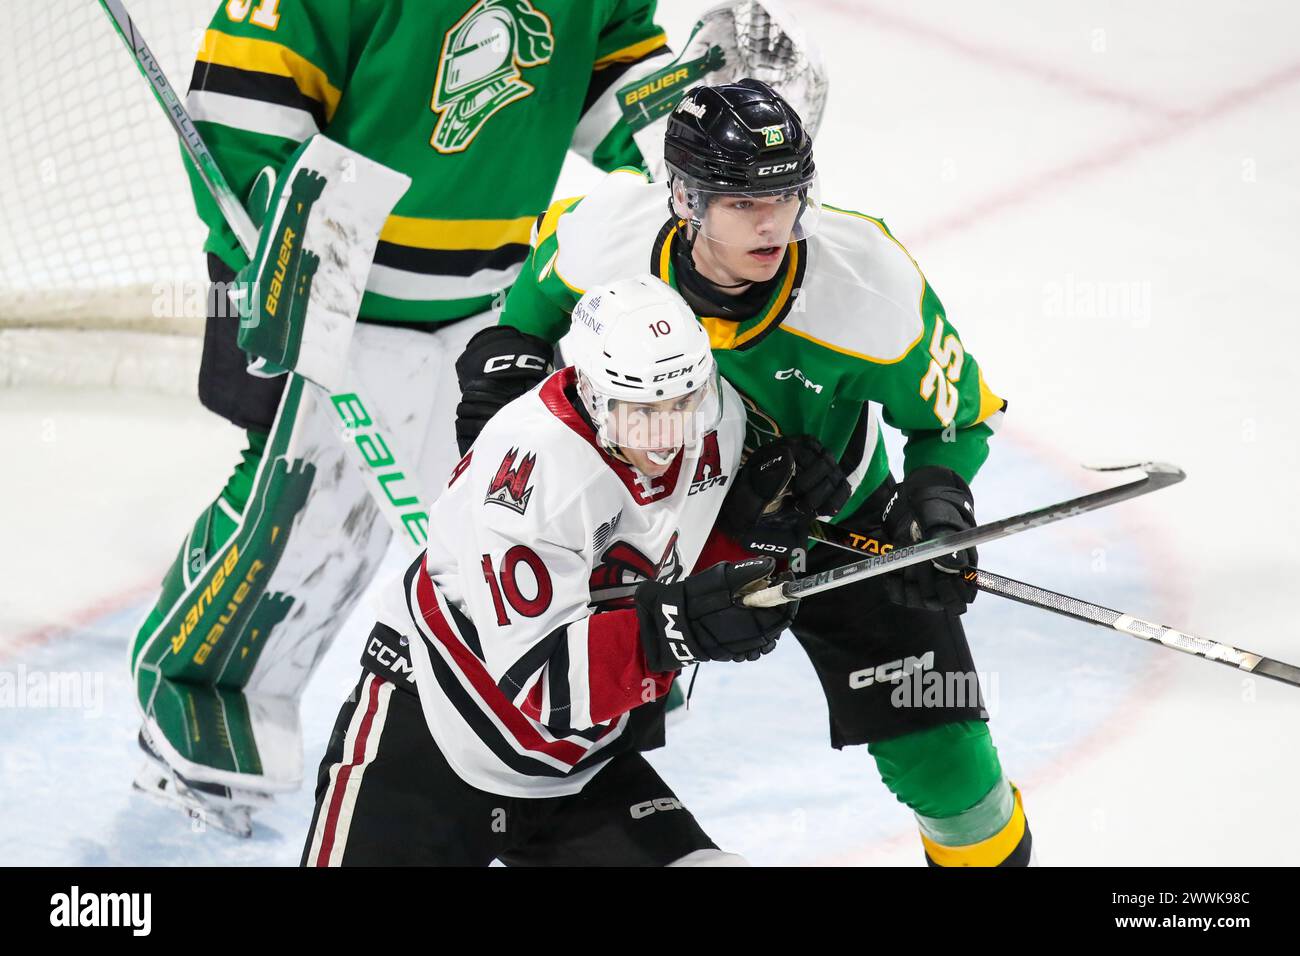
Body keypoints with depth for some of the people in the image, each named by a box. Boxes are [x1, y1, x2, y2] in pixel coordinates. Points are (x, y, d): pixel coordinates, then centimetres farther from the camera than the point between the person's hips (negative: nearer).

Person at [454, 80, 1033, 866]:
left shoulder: (870, 285, -30)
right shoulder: (610, 233, -25)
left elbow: (956, 413, -12)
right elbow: (555, 262, 3)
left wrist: (937, 498, -29)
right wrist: (507, 352, -5)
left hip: (834, 520, -2)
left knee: (943, 757, -8)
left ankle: (993, 849, 23)